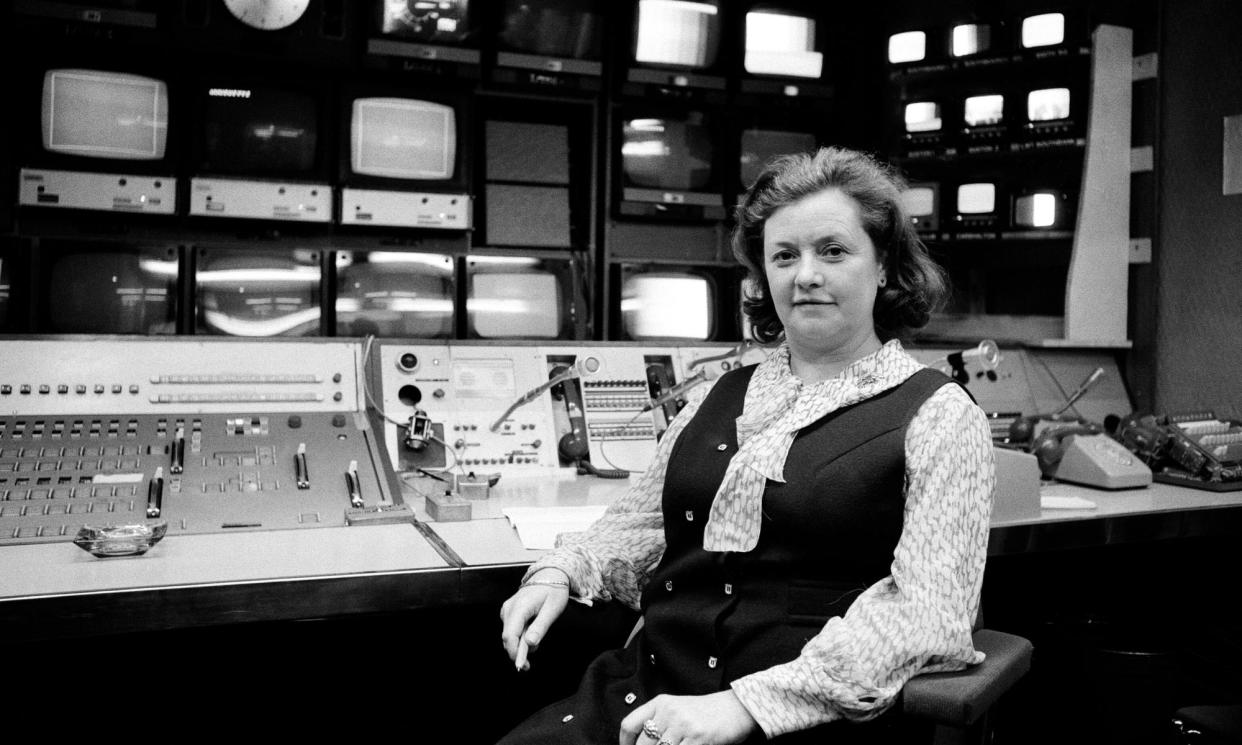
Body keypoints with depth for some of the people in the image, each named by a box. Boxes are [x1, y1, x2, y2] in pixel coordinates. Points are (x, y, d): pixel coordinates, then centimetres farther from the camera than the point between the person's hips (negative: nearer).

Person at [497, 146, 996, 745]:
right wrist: (560, 571, 0)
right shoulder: (720, 398, 15)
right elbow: (640, 526, 22)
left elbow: (929, 612, -11)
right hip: (644, 694, 4)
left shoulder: (940, 416, 0)